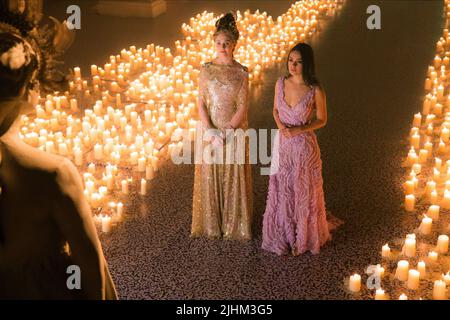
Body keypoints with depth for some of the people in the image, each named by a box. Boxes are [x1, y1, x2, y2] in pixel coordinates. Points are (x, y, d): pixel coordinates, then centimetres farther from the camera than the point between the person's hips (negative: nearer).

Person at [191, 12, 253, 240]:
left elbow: (242, 107, -7)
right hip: (209, 130, 1)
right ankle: (210, 222, 26)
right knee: (209, 176, 9)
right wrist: (210, 131, -15)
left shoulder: (241, 72, -5)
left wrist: (225, 132, -16)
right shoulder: (206, 69, -1)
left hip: (234, 130, -1)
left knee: (233, 176, 6)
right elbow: (201, 103, -4)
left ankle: (234, 223, 23)